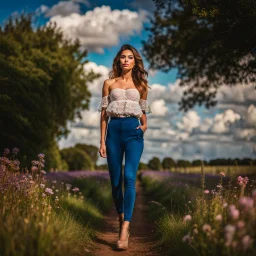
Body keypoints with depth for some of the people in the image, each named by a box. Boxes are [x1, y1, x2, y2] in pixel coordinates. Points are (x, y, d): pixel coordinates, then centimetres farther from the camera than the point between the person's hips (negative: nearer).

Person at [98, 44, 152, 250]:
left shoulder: (140, 85, 11)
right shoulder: (109, 83, 10)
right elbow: (104, 114, 8)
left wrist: (145, 126, -4)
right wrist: (102, 141, 3)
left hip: (133, 131, -1)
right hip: (114, 130, 1)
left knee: (129, 177, -18)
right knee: (115, 181, 4)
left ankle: (125, 230, -21)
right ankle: (121, 218, 25)